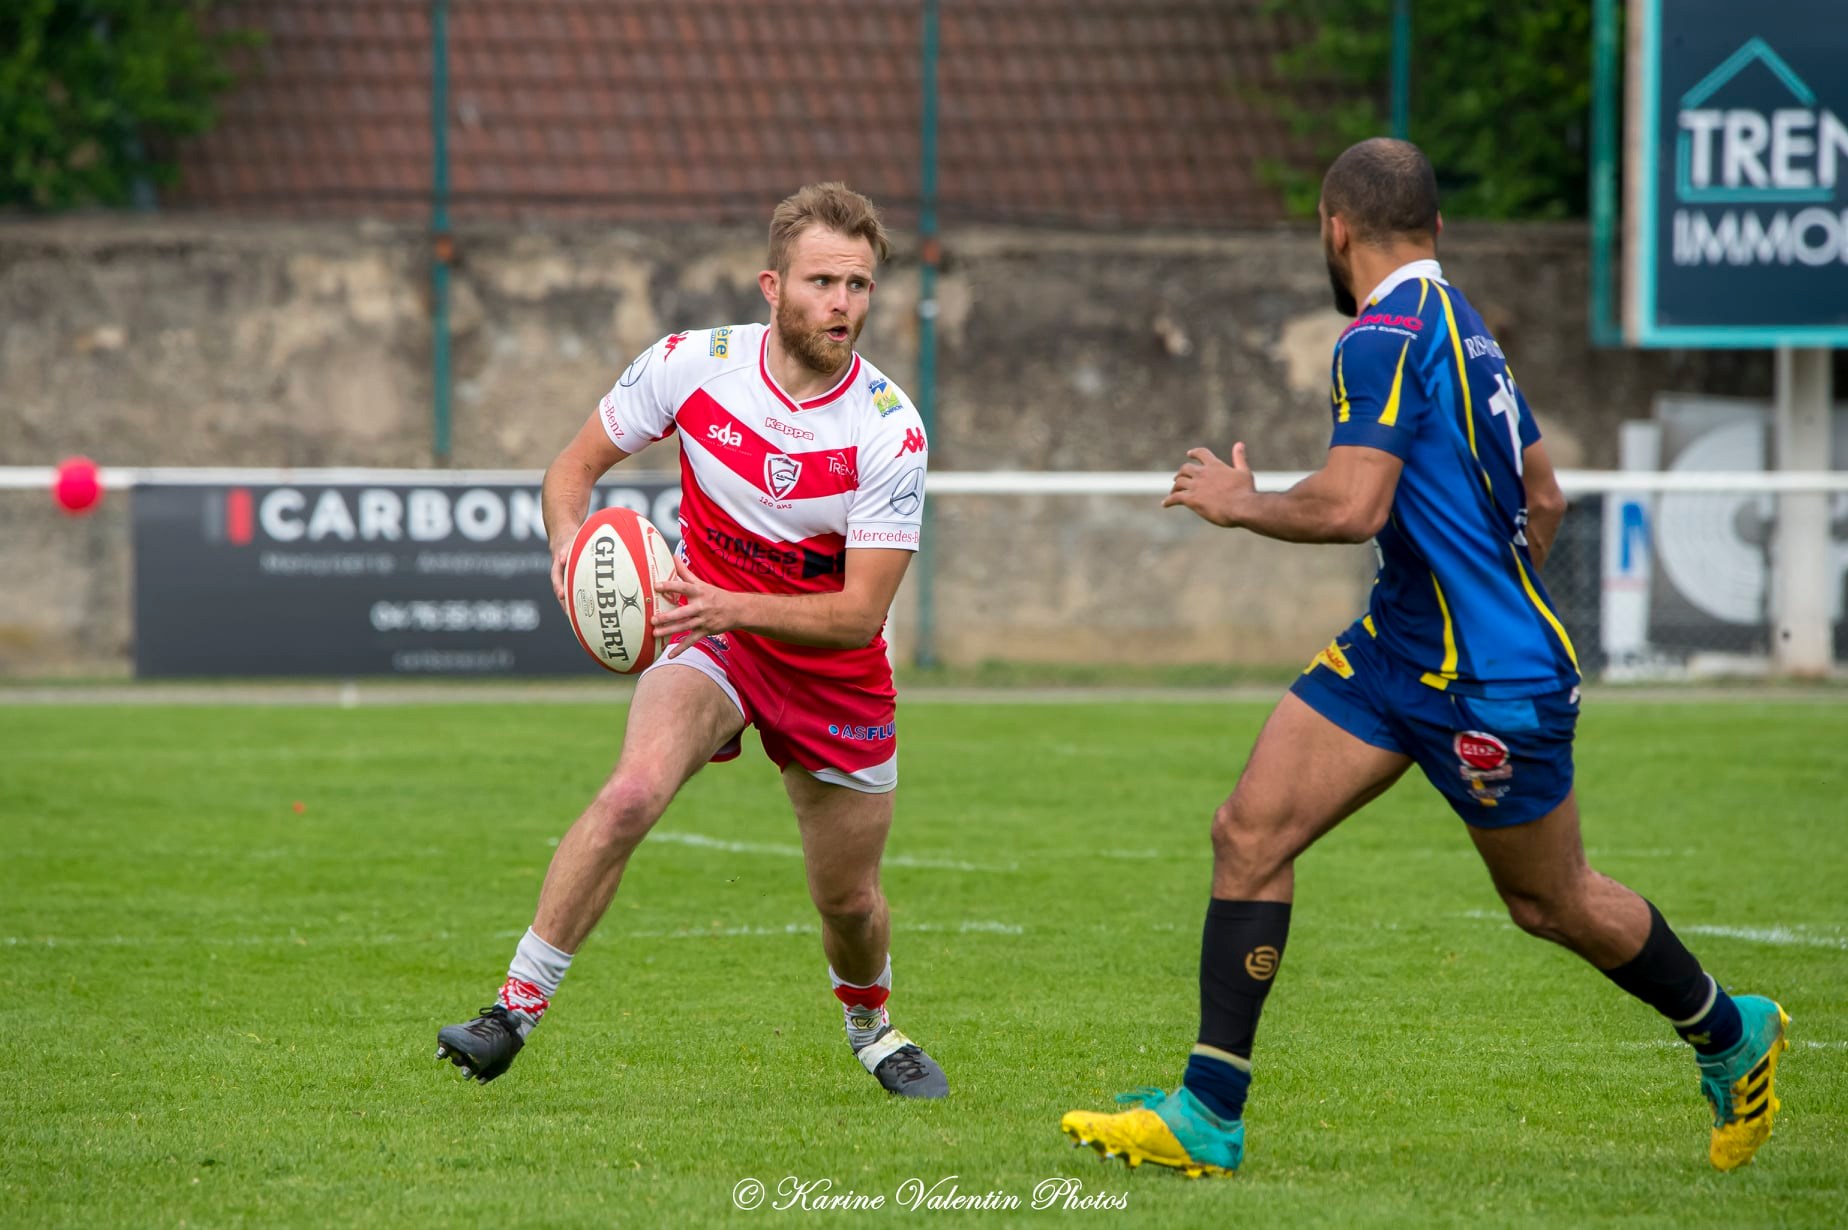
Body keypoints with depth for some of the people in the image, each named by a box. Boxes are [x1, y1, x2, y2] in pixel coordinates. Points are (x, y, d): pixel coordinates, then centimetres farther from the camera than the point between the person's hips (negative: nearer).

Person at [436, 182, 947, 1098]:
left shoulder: (891, 431, -21)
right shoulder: (690, 366, -15)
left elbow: (861, 614, -21)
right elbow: (575, 464, -1)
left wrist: (732, 607, -36)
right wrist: (570, 541, -24)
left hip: (833, 670, 0)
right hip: (708, 626, 0)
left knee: (850, 902, 9)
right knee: (634, 791, -30)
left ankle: (871, 1028, 44)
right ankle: (515, 1008, -24)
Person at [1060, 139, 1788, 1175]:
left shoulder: (1387, 338, -19)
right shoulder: (1463, 328, 11)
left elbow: (1351, 507, -28)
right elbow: (1545, 497, 18)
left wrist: (1241, 503, -11)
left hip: (1496, 684, -9)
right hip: (1398, 649, 9)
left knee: (1553, 904, 8)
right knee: (1251, 830, -2)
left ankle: (1731, 1035, 33)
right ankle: (1207, 1118, -4)